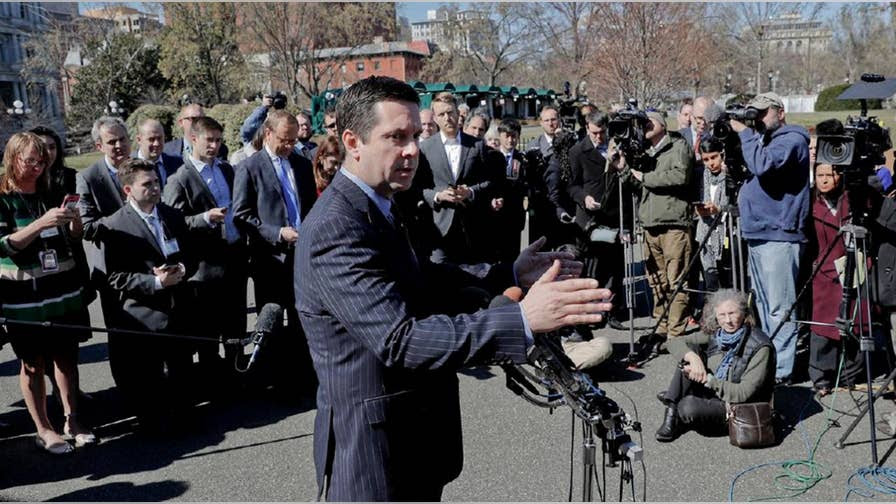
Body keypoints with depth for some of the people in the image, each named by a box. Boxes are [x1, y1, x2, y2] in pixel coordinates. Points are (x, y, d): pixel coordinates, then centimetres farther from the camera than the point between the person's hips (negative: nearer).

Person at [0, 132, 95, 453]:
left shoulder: (50, 193, 9)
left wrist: (75, 222, -10)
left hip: (62, 290, 4)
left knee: (67, 357, 10)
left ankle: (72, 421, 21)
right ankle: (43, 430, 16)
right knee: (34, 364, 5)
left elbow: (72, 242, 11)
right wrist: (42, 223, -29)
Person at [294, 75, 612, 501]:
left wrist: (509, 274, 7)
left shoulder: (376, 208, 6)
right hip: (374, 454, -9)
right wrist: (523, 318, -38)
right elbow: (399, 339, -33)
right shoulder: (336, 229, -25)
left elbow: (419, 279, 16)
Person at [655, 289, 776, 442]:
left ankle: (679, 419, 3)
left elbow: (744, 393, -23)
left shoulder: (760, 347, -20)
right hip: (711, 393, 6)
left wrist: (707, 379, -26)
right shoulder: (715, 334, -3)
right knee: (690, 350, -14)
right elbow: (675, 343, -4)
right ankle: (671, 413, -14)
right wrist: (692, 357, -25)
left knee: (689, 407, -34)